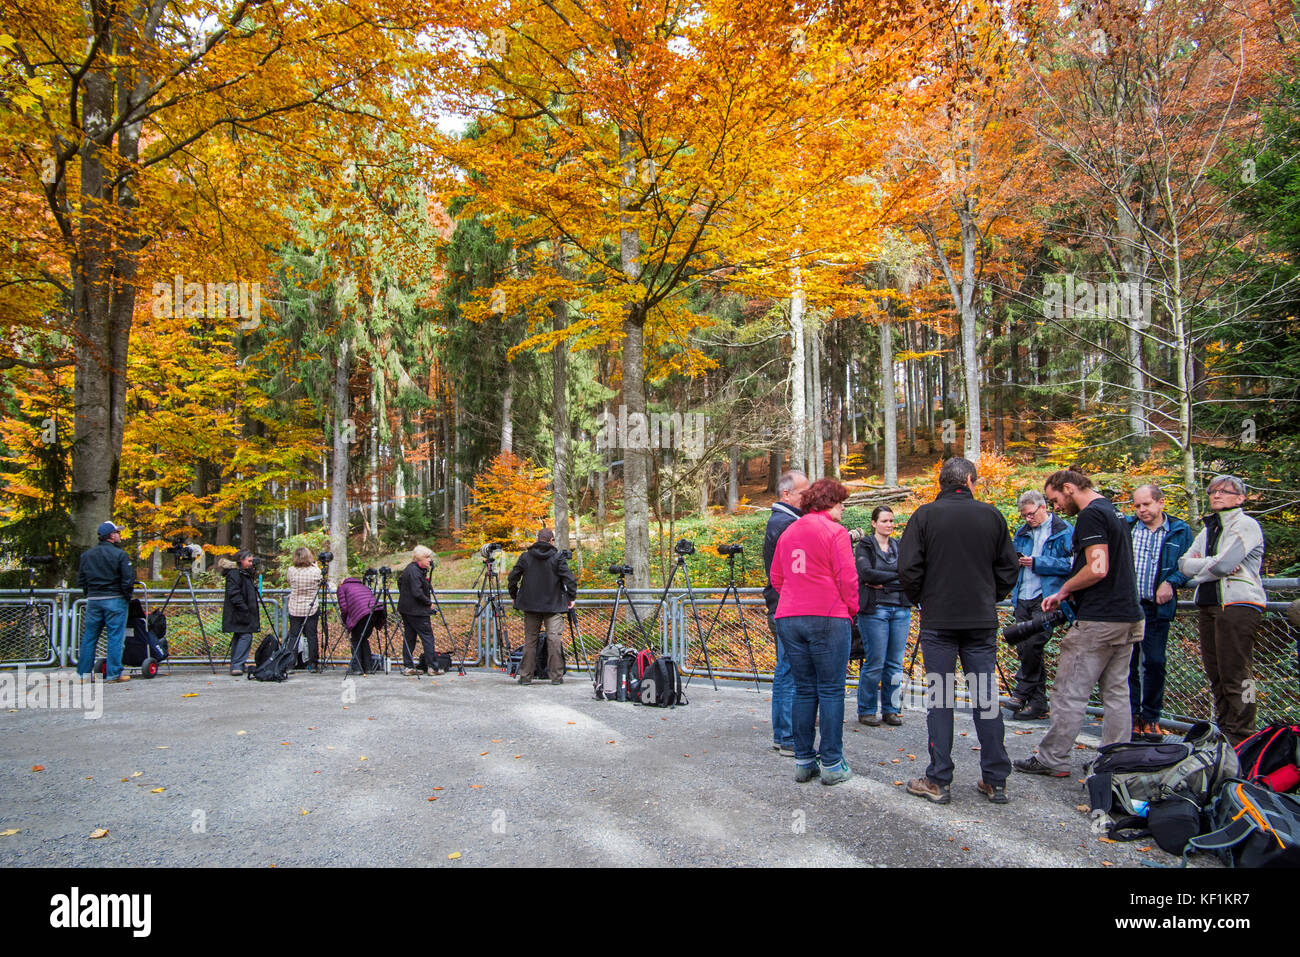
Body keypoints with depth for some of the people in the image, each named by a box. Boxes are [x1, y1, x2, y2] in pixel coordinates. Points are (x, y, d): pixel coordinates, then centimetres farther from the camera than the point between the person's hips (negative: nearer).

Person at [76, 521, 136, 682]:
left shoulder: (86, 555, 10)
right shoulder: (120, 554, -8)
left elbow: (80, 581, 13)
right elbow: (128, 579, -12)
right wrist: (127, 596, 2)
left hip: (92, 600, 5)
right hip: (115, 600, -5)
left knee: (89, 637, 12)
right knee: (115, 637, -2)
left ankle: (84, 672, 17)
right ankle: (114, 673, -2)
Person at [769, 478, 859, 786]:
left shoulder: (787, 533, 14)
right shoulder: (834, 532, -5)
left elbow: (776, 578, 17)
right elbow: (847, 579, -8)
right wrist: (851, 612, 5)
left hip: (788, 619, 6)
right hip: (828, 618, -6)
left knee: (804, 690, 11)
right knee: (831, 691, 1)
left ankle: (803, 761, 14)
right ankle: (832, 765, 4)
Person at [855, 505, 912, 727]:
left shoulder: (899, 547, 15)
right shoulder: (864, 546, 2)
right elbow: (866, 573, -14)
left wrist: (883, 583, -10)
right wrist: (897, 576, -10)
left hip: (901, 610, 5)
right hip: (874, 609, -5)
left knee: (895, 663, 6)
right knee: (874, 663, -5)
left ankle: (891, 709, 16)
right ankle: (866, 711, 7)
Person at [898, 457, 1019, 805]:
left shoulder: (925, 515, -4)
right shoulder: (991, 515, 3)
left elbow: (908, 569, -8)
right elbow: (1008, 568, 7)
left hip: (938, 621, -2)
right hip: (982, 621, 2)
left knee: (939, 698, 3)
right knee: (986, 697, 8)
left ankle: (938, 782, 6)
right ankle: (995, 781, 13)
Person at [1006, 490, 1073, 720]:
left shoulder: (1063, 531, -3)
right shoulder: (1022, 532, 18)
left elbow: (1069, 564, -12)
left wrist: (1037, 562, -16)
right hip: (1023, 599, 7)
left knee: (1032, 644, -18)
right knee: (1024, 648, 6)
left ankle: (1022, 692, -1)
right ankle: (1038, 703, 15)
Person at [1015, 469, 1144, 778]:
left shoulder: (1090, 515, -13)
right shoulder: (1113, 512, 17)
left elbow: (1098, 569, -23)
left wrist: (1064, 590, -8)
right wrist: (1069, 593, 15)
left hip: (1098, 621, -10)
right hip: (1127, 616, 10)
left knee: (1070, 693, -2)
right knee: (1116, 692, 12)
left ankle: (1053, 759, 5)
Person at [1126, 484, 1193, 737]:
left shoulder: (1180, 531, 5)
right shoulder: (1125, 527, 7)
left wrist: (1171, 582, -10)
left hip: (1157, 608, -1)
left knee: (1155, 663, 1)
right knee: (1127, 663, 5)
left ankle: (1151, 717, 15)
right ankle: (1131, 715, 15)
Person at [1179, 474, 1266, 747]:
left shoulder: (1246, 525, -4)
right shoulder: (1208, 530, 21)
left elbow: (1223, 564, -15)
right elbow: (1185, 563, 10)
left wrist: (1199, 570, 1)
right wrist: (1211, 564, -8)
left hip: (1238, 605, -8)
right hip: (1208, 606, 8)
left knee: (1235, 675, -9)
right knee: (1215, 674, 10)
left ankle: (1240, 738, -6)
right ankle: (1223, 731, 17)